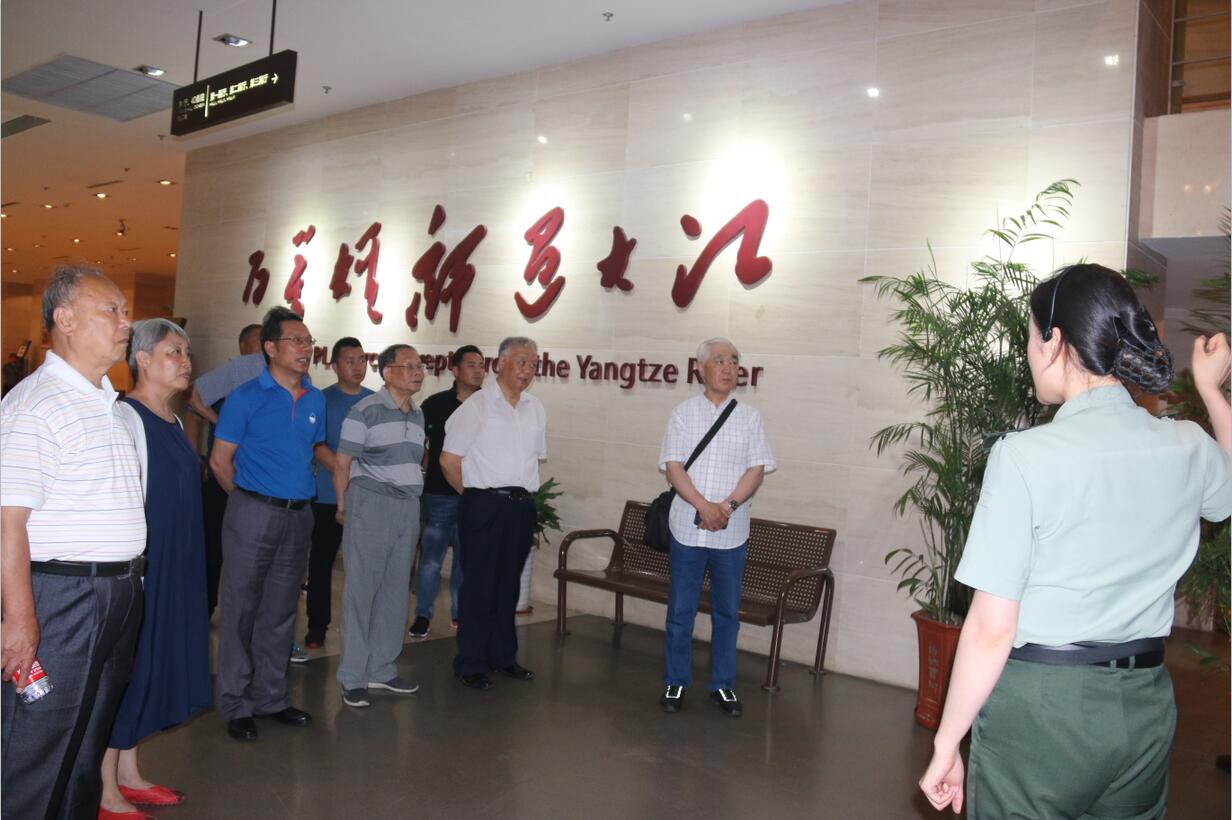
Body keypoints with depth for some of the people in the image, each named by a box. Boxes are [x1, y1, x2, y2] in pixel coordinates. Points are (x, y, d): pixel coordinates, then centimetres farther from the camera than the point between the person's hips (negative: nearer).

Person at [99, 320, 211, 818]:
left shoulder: (172, 422, 12)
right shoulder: (126, 417, -15)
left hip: (173, 565, 9)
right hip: (134, 565, -9)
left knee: (153, 659, 15)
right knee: (123, 665, 1)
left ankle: (127, 774, 29)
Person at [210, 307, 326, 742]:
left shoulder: (316, 400, 8)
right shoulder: (246, 397, -6)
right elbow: (220, 460, -3)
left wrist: (299, 494, 10)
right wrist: (250, 500, 4)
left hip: (299, 516, 5)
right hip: (253, 514, -5)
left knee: (280, 610, 13)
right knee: (241, 609, 3)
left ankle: (271, 697, 26)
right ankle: (234, 704, 15)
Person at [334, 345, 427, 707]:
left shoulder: (418, 414, 12)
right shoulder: (366, 411, -9)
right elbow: (342, 463, -6)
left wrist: (411, 496, 14)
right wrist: (343, 507, -1)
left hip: (408, 509, 7)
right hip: (371, 506, -7)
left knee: (395, 592, 11)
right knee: (360, 591, 0)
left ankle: (381, 669, 22)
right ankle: (353, 677, 10)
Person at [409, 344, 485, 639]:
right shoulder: (436, 404, -3)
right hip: (439, 494, -1)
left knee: (467, 559, 11)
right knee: (431, 557, 3)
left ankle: (460, 613, 25)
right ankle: (422, 615, 17)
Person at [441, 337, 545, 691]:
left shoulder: (536, 409, 11)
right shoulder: (478, 405, -6)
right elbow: (449, 459, -6)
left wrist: (523, 490, 10)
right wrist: (474, 494, 1)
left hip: (521, 506, 6)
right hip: (485, 505, -5)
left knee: (508, 583, 14)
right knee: (479, 585, 0)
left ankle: (503, 655, 27)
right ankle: (470, 665, 11)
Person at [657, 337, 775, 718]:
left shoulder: (749, 416, 5)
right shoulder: (684, 412, 3)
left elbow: (757, 469, -1)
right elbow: (673, 466, -4)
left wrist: (728, 506, -15)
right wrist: (704, 507, -16)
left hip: (732, 531, 1)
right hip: (687, 527, -1)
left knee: (727, 612, 10)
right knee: (680, 612, 7)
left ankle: (723, 684, 23)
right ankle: (675, 683, 20)